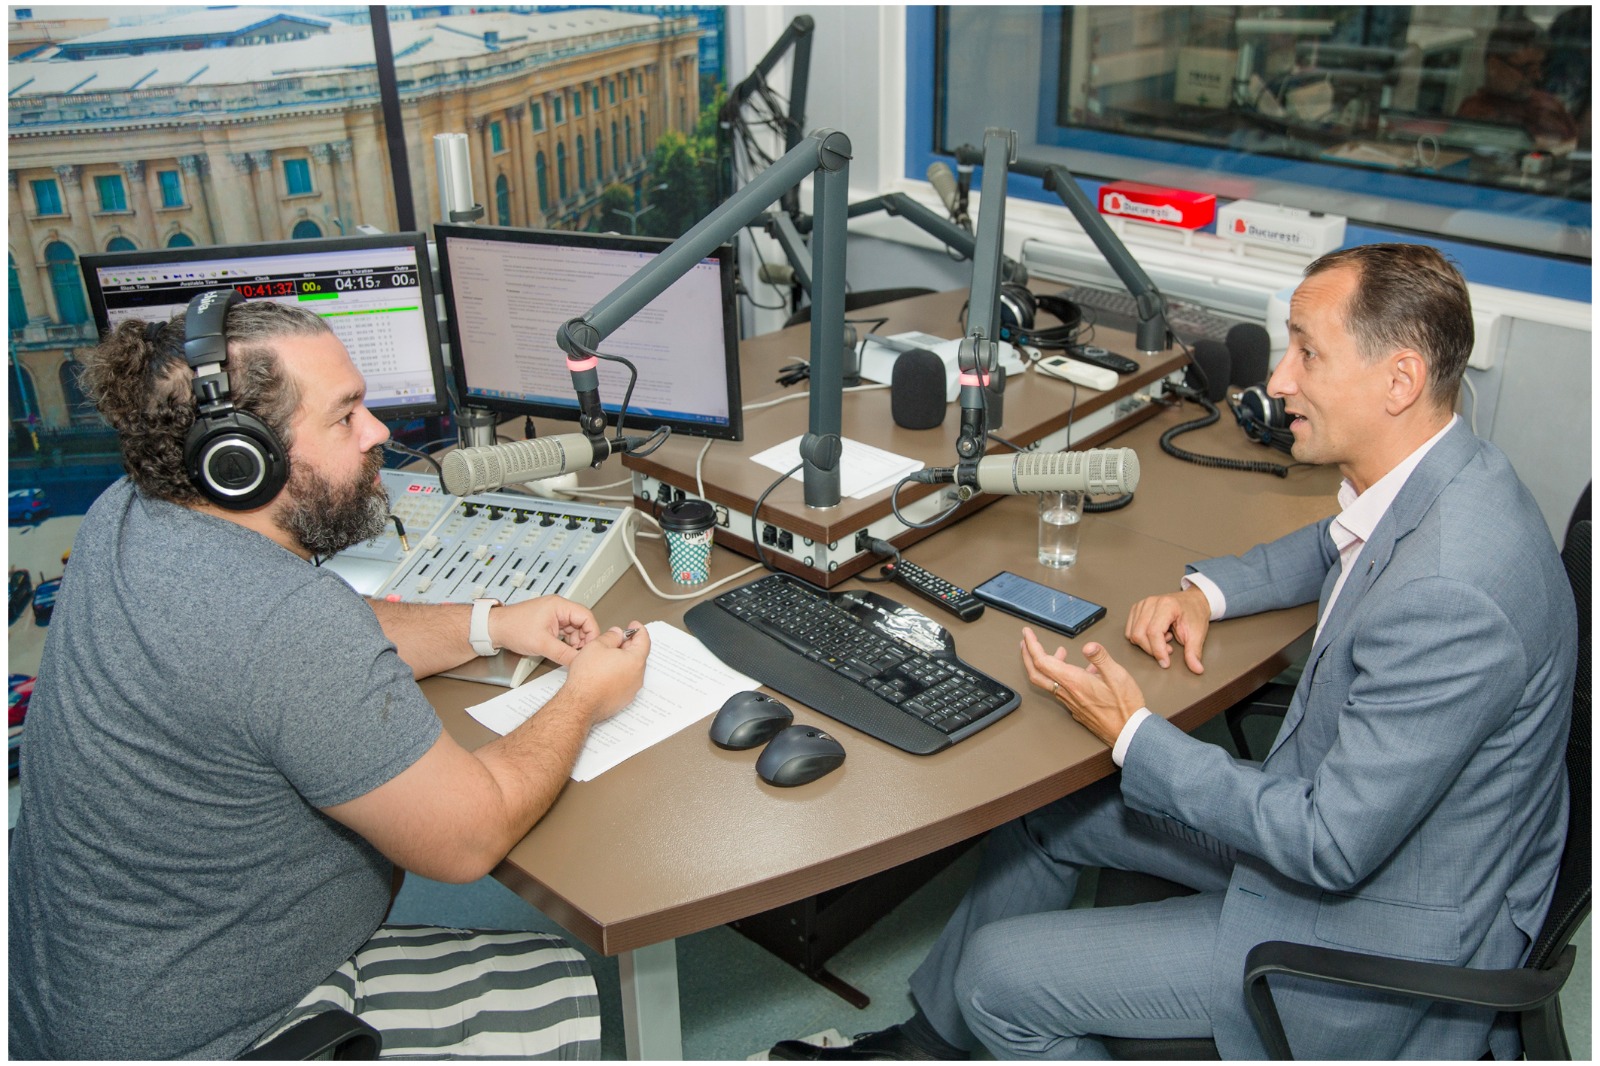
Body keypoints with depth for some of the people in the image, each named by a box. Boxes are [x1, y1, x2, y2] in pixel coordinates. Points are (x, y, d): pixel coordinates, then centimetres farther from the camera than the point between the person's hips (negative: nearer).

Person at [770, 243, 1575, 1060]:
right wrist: (1205, 589, 1)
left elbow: (1333, 847, -30)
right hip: (1343, 810, 9)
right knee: (1044, 810, 16)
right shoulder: (1428, 479, -5)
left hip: (1375, 925, -9)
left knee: (1001, 976, -8)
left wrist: (1131, 733, -23)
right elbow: (1334, 547, 19)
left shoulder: (1450, 593, -36)